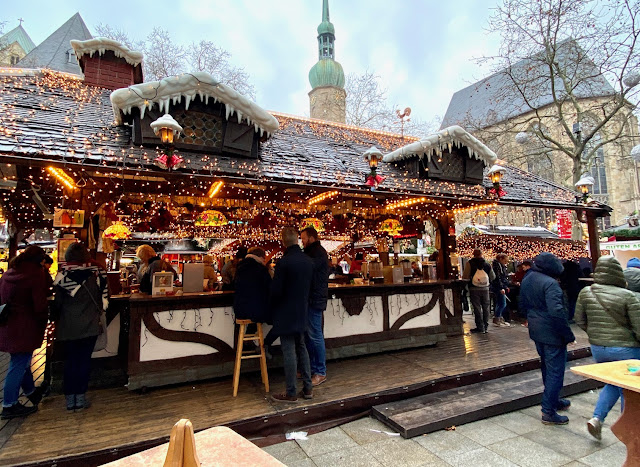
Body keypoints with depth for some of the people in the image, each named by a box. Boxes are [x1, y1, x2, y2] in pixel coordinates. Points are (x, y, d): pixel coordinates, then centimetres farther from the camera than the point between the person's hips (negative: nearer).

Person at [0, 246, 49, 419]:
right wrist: (43, 323, -4)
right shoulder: (36, 274, -16)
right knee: (19, 365, 2)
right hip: (25, 327, -8)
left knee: (20, 361, 21)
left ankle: (31, 391, 39)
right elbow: (40, 305, -17)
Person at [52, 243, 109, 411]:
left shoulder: (63, 274, -6)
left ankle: (70, 399, 19)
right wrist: (98, 312, 16)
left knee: (70, 360, 13)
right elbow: (104, 296, -1)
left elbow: (58, 301, -2)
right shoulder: (97, 272, -7)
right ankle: (80, 398, 13)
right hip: (90, 325, -1)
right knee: (84, 360, 8)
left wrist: (56, 317, 16)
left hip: (68, 326, 1)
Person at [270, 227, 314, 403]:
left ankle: (291, 393, 15)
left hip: (285, 315, -7)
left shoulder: (283, 262, -21)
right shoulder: (309, 261, 0)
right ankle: (307, 388, 26)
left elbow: (275, 291, -18)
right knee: (301, 348, 18)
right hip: (301, 313, 7)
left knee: (289, 352, 3)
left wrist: (274, 307, 2)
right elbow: (309, 287, 7)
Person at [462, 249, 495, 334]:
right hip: (485, 289, 3)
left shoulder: (470, 263, -7)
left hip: (474, 289, -3)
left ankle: (480, 327, 4)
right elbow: (493, 277, 11)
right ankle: (485, 326, 19)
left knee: (477, 308, 2)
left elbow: (465, 277, -11)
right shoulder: (487, 264, 4)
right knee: (486, 307, 13)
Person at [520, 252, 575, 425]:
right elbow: (557, 312, -28)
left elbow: (523, 303, 17)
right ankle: (548, 412, 9)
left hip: (536, 332, 9)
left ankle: (554, 400, 41)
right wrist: (568, 335, -18)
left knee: (547, 368, 23)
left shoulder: (527, 280, 6)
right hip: (552, 333, -9)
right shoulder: (550, 284, -22)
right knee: (555, 372, 2)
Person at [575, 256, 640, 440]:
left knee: (613, 384, 23)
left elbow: (580, 320, 4)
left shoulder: (585, 292, -5)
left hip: (597, 348, 4)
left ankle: (597, 418, 12)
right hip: (625, 348, -4)